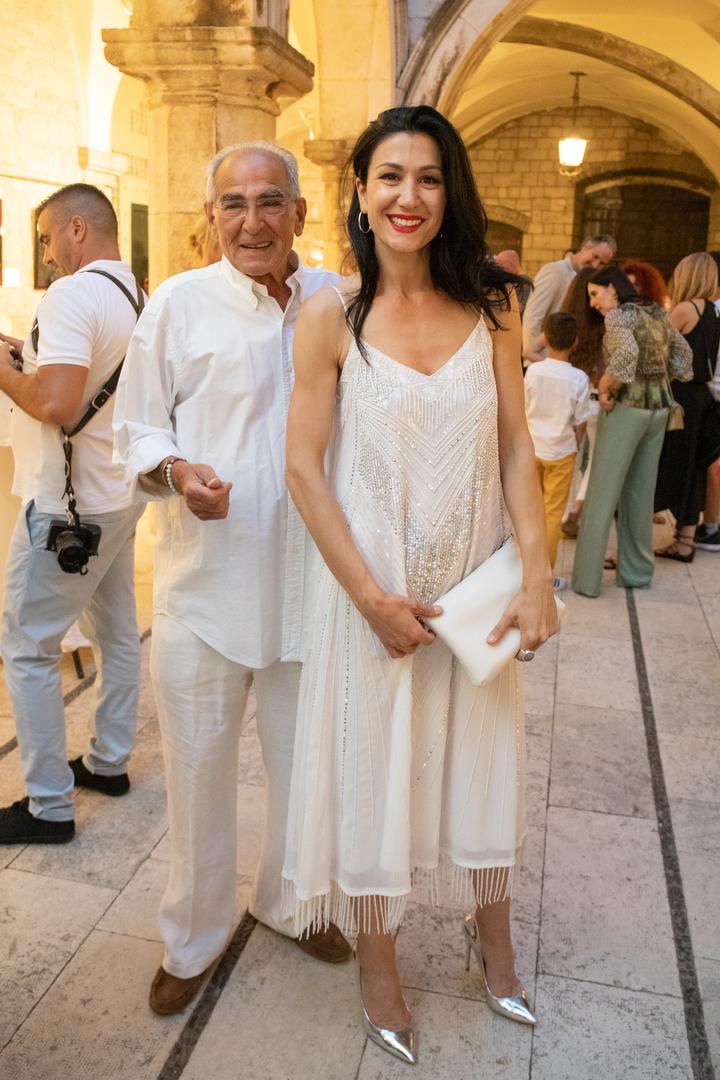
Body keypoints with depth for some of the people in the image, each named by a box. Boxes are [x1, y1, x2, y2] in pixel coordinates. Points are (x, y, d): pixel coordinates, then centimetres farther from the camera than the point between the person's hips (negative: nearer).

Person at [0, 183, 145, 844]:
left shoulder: (73, 293, -17)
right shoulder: (139, 298, 10)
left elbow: (56, 403, -27)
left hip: (68, 503, -9)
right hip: (119, 494, 9)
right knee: (117, 632, 17)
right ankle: (110, 761, 33)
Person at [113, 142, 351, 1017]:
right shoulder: (178, 303, -2)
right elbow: (136, 428, 2)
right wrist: (177, 470, -20)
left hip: (311, 577, 3)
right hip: (205, 581, -2)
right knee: (199, 767, 11)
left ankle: (288, 901, 45)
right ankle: (192, 939, 35)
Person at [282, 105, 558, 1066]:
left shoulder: (491, 306, -1)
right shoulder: (331, 316, -8)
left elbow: (516, 450, -1)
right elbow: (304, 467, -9)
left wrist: (537, 578, -9)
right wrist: (372, 595, -14)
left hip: (478, 580, 3)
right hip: (375, 582, -2)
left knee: (481, 755, 18)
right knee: (374, 763, 11)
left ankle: (491, 935, 44)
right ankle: (378, 960, 36)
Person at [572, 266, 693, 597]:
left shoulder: (618, 315, -10)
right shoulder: (657, 314, 13)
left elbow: (627, 351, -28)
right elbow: (682, 356, 21)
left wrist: (606, 388, -16)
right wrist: (660, 380, 17)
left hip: (627, 408, -7)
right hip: (659, 407, 7)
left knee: (602, 494, -2)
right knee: (640, 492, 15)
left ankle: (586, 579, 1)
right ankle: (637, 572, 23)